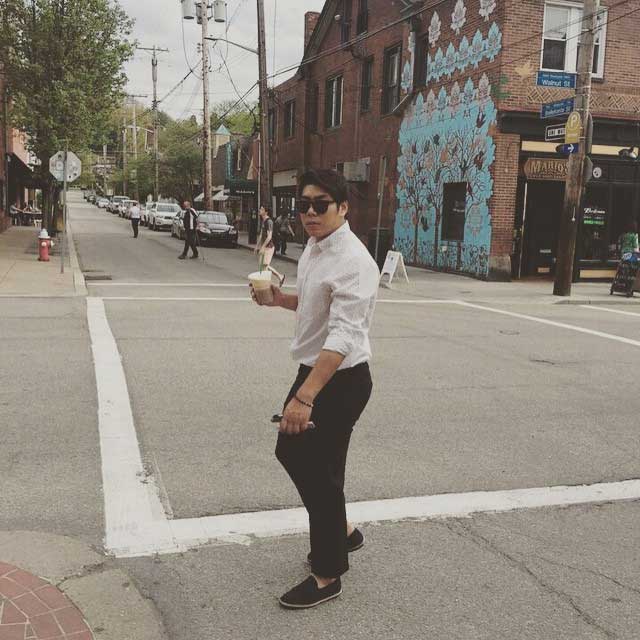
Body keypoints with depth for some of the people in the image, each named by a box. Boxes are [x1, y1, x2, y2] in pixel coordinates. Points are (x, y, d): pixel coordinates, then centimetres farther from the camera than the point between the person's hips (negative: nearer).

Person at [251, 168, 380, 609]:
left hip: (342, 380, -10)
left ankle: (328, 575, 21)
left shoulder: (354, 262, -24)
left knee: (319, 471, 1)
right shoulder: (314, 248, 6)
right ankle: (341, 531, 42)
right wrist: (281, 299, 3)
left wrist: (304, 397, -38)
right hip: (314, 370, 10)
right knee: (291, 450, 20)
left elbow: (344, 336, -32)